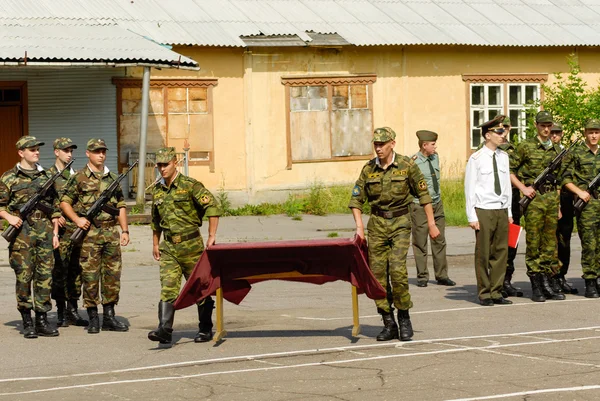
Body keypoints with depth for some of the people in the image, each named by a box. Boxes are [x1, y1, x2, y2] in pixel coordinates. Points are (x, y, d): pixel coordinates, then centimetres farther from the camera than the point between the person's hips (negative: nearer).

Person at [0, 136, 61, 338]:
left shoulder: (46, 176, 13)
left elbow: (55, 207, 15)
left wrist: (55, 232, 9)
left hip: (44, 231, 4)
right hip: (22, 232, -3)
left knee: (45, 276, 2)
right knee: (24, 276, -3)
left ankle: (42, 320, 8)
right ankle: (27, 322, 4)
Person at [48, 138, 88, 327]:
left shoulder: (76, 175, 16)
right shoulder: (49, 175, 0)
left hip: (77, 229, 5)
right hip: (60, 230, -5)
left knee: (76, 271, 7)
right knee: (60, 271, -4)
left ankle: (72, 311, 14)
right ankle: (61, 313, 2)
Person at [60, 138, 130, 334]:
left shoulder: (112, 178, 14)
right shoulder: (79, 178, 1)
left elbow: (121, 206, 17)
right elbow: (64, 202, 1)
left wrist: (125, 230, 9)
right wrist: (77, 219, -13)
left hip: (111, 232, 4)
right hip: (89, 233, -4)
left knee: (113, 276, 4)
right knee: (90, 277, -2)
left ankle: (109, 317, 13)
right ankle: (93, 319, 5)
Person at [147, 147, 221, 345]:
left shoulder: (190, 185, -9)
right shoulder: (157, 190, 10)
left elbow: (213, 207, -13)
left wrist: (211, 237, -16)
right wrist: (155, 244, 22)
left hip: (191, 245, -4)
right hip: (169, 247, 4)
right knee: (168, 288, -9)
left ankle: (205, 329, 17)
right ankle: (165, 330, -16)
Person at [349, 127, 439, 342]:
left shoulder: (407, 165, -6)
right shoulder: (369, 169, 2)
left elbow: (423, 194, 0)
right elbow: (356, 199, 8)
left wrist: (431, 224, -1)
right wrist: (359, 227, -4)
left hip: (400, 223, -3)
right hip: (377, 223, 3)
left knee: (397, 270, -17)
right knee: (377, 273, 0)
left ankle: (404, 318, 1)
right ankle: (389, 324, 10)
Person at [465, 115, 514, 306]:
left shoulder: (504, 157, 10)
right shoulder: (476, 159, -7)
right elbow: (469, 188, -6)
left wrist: (509, 212, 15)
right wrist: (472, 217, -9)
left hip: (502, 211, 5)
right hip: (484, 211, -5)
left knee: (501, 251, 7)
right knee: (483, 254, 0)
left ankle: (496, 292, 15)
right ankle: (484, 294, 8)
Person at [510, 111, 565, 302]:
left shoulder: (556, 149, 14)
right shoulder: (525, 146, -3)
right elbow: (509, 170, -2)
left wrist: (558, 205, 15)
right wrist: (523, 188, -12)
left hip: (552, 198, 5)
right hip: (534, 198, -5)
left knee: (550, 243, 8)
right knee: (533, 243, -3)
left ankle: (549, 282, 14)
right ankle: (536, 286, 0)